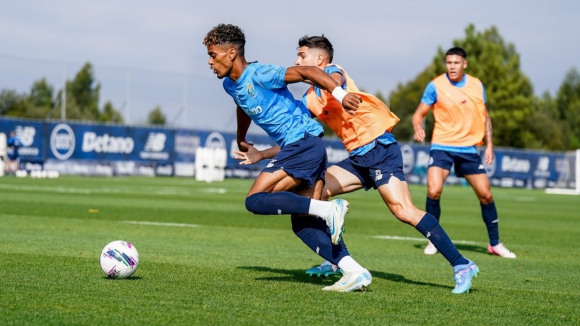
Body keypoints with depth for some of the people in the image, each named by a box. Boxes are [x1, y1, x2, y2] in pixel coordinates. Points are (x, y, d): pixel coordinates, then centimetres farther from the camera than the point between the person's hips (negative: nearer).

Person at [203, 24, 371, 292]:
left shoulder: (259, 74, -14)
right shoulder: (230, 85, 14)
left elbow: (305, 72, -21)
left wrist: (340, 94, -30)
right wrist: (240, 140, 51)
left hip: (304, 143, -10)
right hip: (297, 148, 10)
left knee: (255, 201, -17)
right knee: (302, 223, 4)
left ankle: (329, 209, -20)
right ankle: (355, 272, -1)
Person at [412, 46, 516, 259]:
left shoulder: (477, 86, 4)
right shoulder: (436, 86, -7)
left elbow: (484, 116, 14)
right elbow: (419, 113, -3)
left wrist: (489, 144, 6)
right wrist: (418, 128, -25)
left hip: (469, 148, 3)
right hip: (442, 146, -3)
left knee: (485, 194, 3)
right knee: (434, 191, -20)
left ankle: (495, 243, 19)